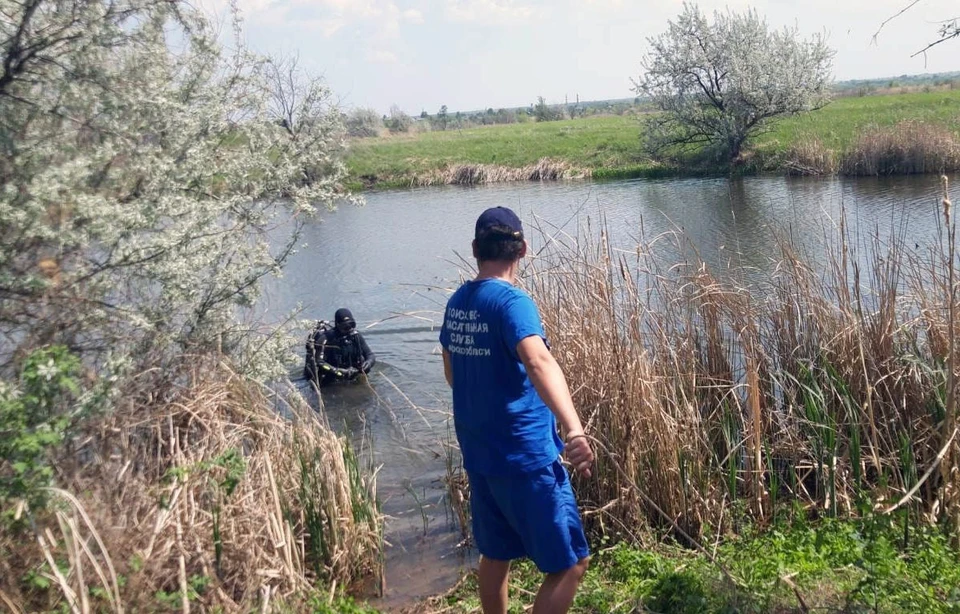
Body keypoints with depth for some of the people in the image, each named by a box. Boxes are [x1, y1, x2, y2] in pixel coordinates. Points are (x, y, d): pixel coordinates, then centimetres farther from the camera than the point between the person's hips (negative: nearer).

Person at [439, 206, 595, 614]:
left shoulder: (457, 303, 6)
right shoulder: (511, 301, -17)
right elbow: (539, 362, -36)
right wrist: (574, 430, -49)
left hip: (478, 453, 8)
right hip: (525, 457, -8)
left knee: (496, 553, 21)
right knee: (570, 563, 2)